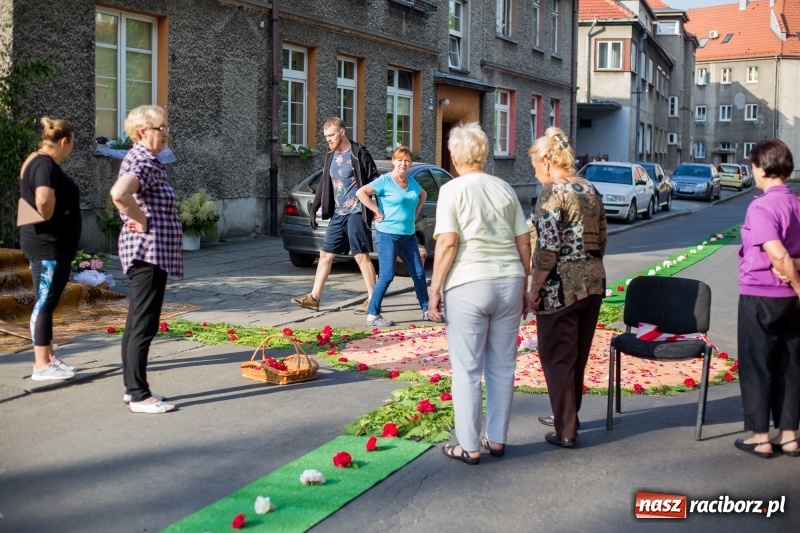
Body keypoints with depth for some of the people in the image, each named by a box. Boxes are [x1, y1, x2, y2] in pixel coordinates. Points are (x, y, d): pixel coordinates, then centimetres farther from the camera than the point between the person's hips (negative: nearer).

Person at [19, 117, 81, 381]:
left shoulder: (37, 161, 14)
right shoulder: (45, 164, -17)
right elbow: (44, 200, -34)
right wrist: (48, 220, -17)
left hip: (48, 245, 10)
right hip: (48, 245, -10)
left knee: (46, 302, 15)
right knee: (45, 303, -5)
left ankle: (48, 357, 24)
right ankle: (41, 365, 0)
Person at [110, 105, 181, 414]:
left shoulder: (142, 159, 15)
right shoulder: (144, 161, -17)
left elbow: (125, 194, 30)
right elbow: (119, 193, -36)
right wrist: (143, 221, -21)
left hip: (147, 253, 11)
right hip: (149, 252, -11)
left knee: (136, 324, 13)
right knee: (144, 326, -7)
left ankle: (132, 389, 20)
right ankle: (139, 396, -2)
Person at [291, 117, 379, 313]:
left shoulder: (358, 154, -8)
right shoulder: (331, 156, 13)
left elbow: (374, 181, -9)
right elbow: (323, 184, 19)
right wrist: (313, 208, 15)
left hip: (356, 213, -7)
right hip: (337, 214, 7)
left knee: (362, 256, -5)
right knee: (325, 255, 8)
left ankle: (373, 299, 2)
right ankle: (314, 297, 14)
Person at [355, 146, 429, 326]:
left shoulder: (412, 182, 10)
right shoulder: (385, 181, -9)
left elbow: (423, 194, 31)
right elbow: (361, 192, -19)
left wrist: (416, 212, 15)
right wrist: (378, 212, -18)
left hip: (408, 235, 7)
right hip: (388, 235, -7)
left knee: (419, 274, 9)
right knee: (386, 276, -8)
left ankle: (426, 311, 22)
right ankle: (372, 314, 0)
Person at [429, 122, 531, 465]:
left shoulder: (453, 190, -3)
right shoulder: (505, 189, 11)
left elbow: (447, 243, -12)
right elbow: (524, 242, 11)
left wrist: (435, 290, -7)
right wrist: (523, 287, 19)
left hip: (469, 285, -5)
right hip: (509, 283, 5)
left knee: (467, 370, 3)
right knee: (502, 367, 12)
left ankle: (469, 447, 8)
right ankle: (497, 440, 21)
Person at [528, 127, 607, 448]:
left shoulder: (552, 192, -13)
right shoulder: (590, 190, 10)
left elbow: (548, 247, -18)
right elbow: (602, 239, 15)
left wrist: (535, 288, -12)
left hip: (562, 286, -8)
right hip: (593, 282, 8)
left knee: (557, 357, 3)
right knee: (578, 355, 18)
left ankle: (566, 430, 7)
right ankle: (566, 414, 34)